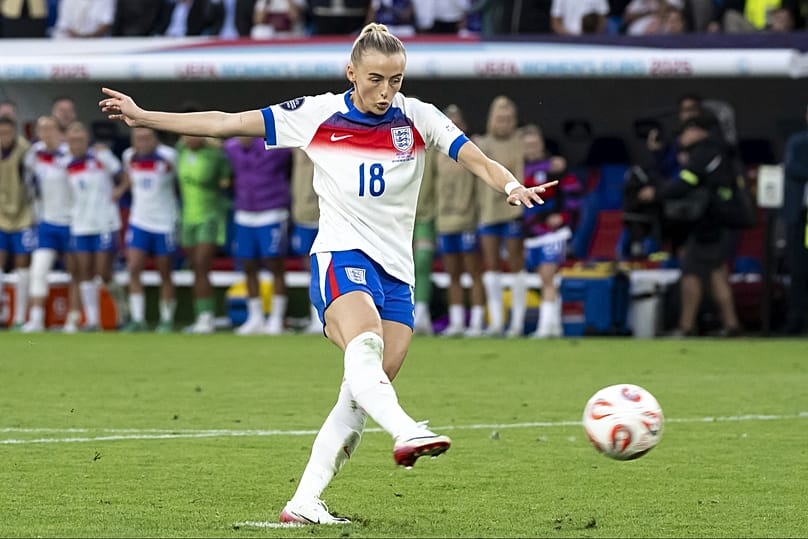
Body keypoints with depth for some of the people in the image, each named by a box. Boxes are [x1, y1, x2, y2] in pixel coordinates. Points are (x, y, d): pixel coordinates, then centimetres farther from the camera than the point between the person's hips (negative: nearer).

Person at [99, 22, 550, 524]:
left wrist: (512, 185, -32)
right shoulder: (318, 115, -1)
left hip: (397, 272, 3)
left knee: (361, 396, -5)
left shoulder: (418, 118, 2)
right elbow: (227, 123, 3)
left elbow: (478, 160, -9)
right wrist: (143, 116, 4)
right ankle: (407, 431, -59)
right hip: (341, 256, -3)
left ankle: (304, 502, -1)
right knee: (364, 346, -34)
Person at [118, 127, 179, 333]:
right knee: (133, 269, -9)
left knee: (165, 275, 5)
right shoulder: (129, 156, 0)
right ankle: (137, 320, -5)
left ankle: (167, 320, 18)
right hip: (139, 221, 3)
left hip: (165, 223, -3)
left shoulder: (168, 157, -13)